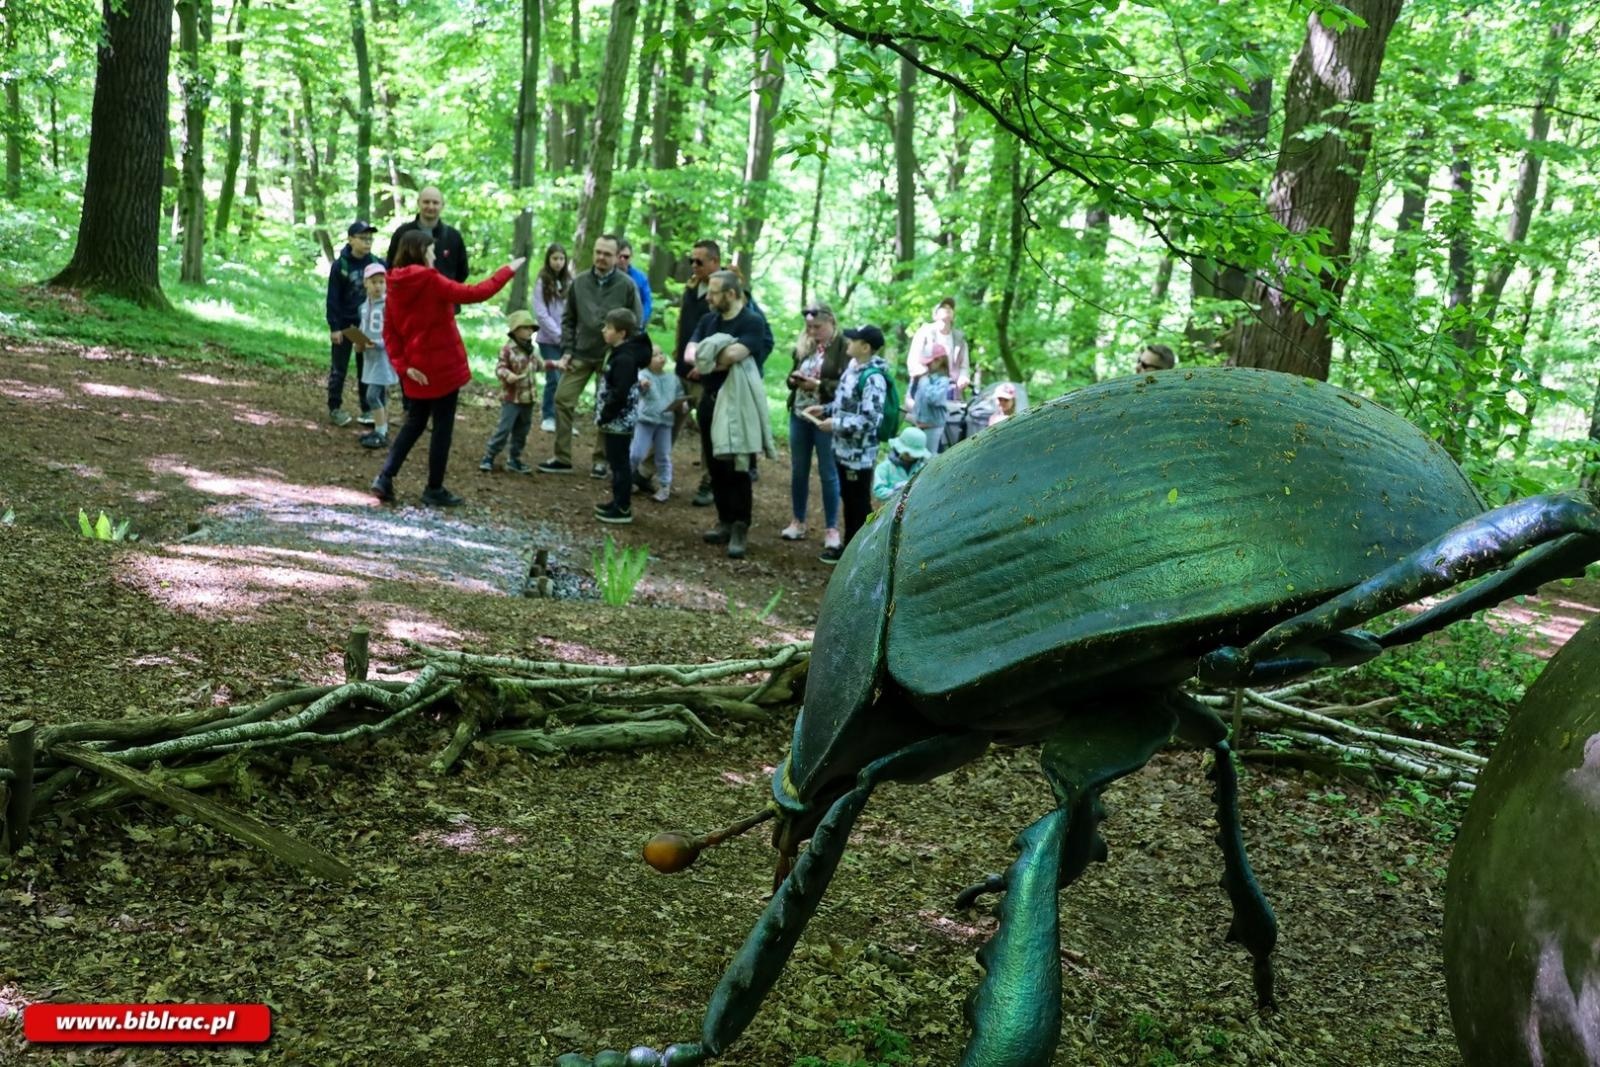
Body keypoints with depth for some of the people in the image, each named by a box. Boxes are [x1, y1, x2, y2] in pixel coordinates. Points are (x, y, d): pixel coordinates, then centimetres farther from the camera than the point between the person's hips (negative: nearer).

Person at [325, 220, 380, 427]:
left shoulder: (376, 263, -1)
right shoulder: (340, 265, -9)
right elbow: (333, 298, -8)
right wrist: (334, 326, -11)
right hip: (345, 324, -3)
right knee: (339, 368, 6)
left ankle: (368, 409, 16)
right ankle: (334, 408, 13)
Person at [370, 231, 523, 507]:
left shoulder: (395, 286, 4)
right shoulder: (431, 281, -15)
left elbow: (389, 331, 2)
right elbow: (474, 294, -18)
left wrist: (402, 365, 0)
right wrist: (508, 270, -9)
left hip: (417, 369, 6)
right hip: (443, 366, -6)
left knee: (414, 423, 20)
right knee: (443, 427, 5)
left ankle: (385, 477, 9)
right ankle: (434, 489, 12)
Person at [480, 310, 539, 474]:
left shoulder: (532, 350, 9)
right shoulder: (508, 349, -15)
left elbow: (538, 365, 24)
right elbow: (500, 368, -19)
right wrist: (507, 375, -37)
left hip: (528, 399, 7)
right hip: (511, 398, -7)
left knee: (522, 431, 13)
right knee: (504, 428, -9)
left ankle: (514, 459, 23)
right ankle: (489, 457, 1)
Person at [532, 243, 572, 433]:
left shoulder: (569, 283, 7)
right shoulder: (542, 283, -3)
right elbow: (541, 314, -7)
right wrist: (558, 335, -11)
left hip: (567, 340, 3)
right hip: (549, 340, -3)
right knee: (554, 378, -7)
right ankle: (548, 417, 9)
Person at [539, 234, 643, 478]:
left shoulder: (627, 285, -5)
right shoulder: (579, 282, 4)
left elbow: (636, 323, -1)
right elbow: (568, 319, 10)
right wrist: (567, 351, 2)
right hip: (581, 354, 3)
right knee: (563, 399, -2)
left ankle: (601, 459, 16)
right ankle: (562, 457, 7)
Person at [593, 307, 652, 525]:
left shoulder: (624, 358, -21)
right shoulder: (617, 352, 11)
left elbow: (619, 394, -25)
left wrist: (604, 416, -18)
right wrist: (603, 415, 16)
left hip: (619, 421, -10)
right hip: (617, 420, 10)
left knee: (619, 462, -3)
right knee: (616, 461, 17)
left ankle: (623, 509, 3)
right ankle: (619, 501, 28)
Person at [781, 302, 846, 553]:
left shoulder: (843, 347, -10)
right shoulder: (804, 345, 9)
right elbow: (791, 377, 18)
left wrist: (817, 385, -21)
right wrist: (794, 379, -4)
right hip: (799, 415, 6)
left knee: (828, 473, 2)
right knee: (798, 471, 13)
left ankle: (831, 528, 10)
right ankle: (798, 522, 25)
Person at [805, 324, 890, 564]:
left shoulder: (872, 378, -22)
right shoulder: (853, 369, 8)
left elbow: (870, 419, -26)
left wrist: (835, 425, -22)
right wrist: (824, 409, 8)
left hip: (859, 453, -9)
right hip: (844, 448, 9)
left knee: (859, 502, 2)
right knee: (848, 499, 18)